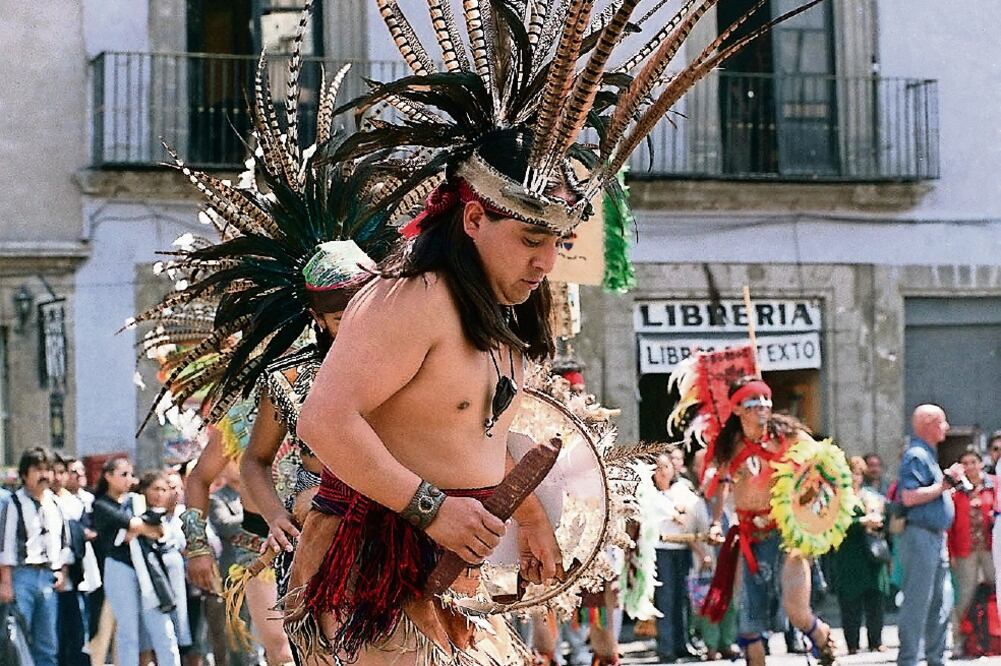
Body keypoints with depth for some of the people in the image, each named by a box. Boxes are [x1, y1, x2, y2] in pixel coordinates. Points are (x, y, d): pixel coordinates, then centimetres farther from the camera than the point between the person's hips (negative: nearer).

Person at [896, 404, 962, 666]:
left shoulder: (928, 455, 20)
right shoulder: (916, 455, -12)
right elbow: (909, 497, -23)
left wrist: (948, 488, 15)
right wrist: (945, 483, -18)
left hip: (936, 538, 10)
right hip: (920, 536, -10)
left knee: (941, 601, 12)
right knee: (917, 603, -8)